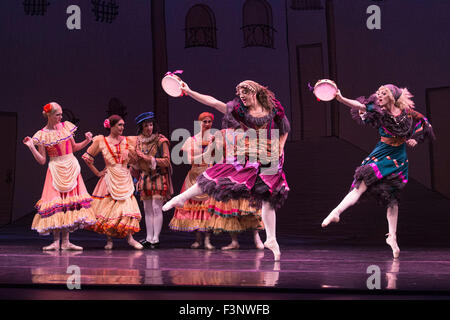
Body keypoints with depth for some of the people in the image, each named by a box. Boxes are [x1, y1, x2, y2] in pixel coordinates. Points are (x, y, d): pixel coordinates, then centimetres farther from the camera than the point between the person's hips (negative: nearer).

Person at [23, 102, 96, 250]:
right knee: (56, 204, -8)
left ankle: (65, 242, 6)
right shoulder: (42, 135, -4)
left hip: (71, 169, 3)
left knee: (69, 202, 1)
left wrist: (87, 141, 3)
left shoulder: (66, 126, 5)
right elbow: (42, 160, -5)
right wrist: (31, 147, -15)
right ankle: (56, 241, -1)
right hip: (56, 170, -3)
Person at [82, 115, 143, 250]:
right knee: (108, 209, -1)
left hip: (125, 179, 2)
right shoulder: (101, 141, -1)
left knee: (127, 207, -6)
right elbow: (87, 157, 5)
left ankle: (130, 237, -3)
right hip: (109, 179, -2)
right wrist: (97, 172, 3)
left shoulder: (126, 141, 7)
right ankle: (109, 240, 8)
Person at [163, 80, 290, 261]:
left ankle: (271, 239, 14)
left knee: (268, 199, 3)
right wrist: (189, 92, -14)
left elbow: (284, 129, 16)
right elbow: (213, 102, -7)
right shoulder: (239, 110, 0)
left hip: (268, 160, 1)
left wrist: (280, 148, 3)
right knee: (214, 177, -10)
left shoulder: (273, 109, 1)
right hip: (243, 158, 0)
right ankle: (181, 198, 8)